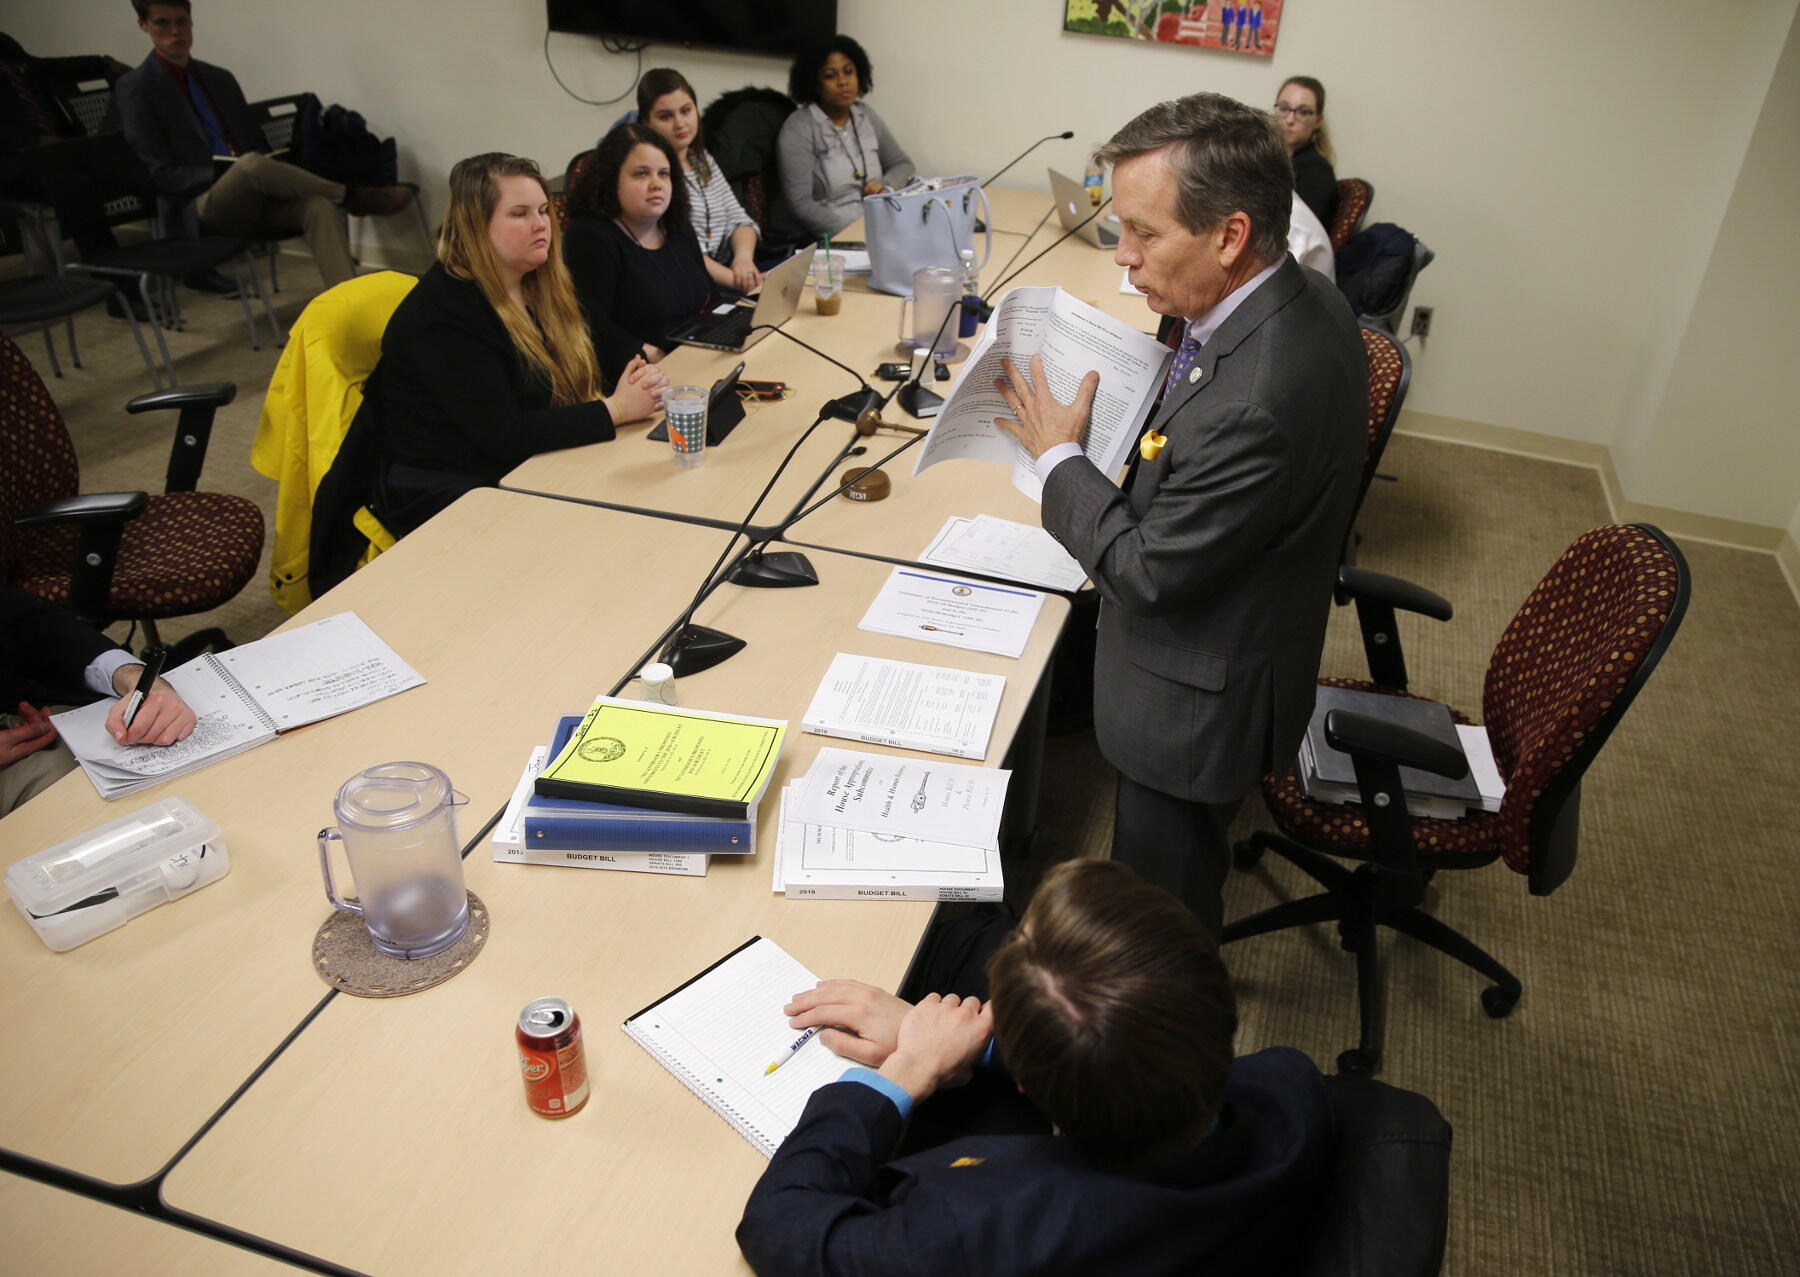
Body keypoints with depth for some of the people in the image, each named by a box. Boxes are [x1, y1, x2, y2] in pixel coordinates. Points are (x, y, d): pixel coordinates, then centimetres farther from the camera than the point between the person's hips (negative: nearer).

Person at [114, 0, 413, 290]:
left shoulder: (220, 78, 19)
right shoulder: (134, 88, 2)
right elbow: (160, 175, -5)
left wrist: (272, 168, -3)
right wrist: (230, 171, -17)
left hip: (252, 201, 5)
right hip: (200, 210, -5)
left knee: (320, 206, -28)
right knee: (252, 163, -36)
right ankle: (351, 196, -16)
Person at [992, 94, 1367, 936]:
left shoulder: (1256, 400, -39)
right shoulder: (1301, 299, -6)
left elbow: (1146, 574, -26)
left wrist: (1057, 455, -15)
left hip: (1199, 702, -10)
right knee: (1183, 871, 32)